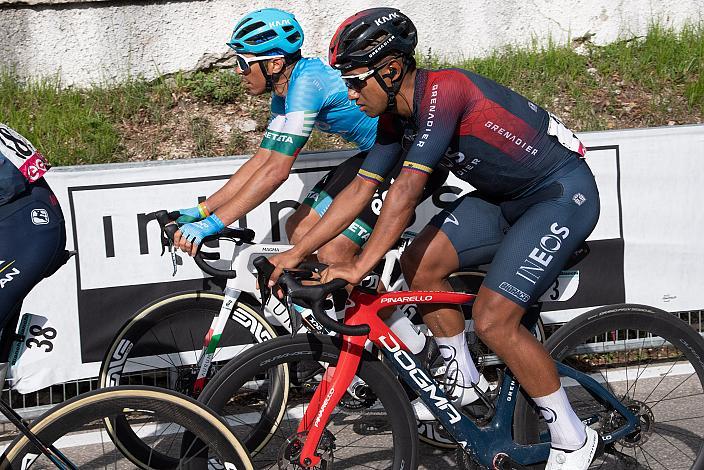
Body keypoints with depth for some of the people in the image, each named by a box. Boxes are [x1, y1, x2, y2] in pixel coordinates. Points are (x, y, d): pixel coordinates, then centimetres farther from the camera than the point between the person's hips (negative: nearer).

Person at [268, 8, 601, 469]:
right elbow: (360, 189, 6)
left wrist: (360, 267, -30)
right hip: (506, 196, 9)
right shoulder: (396, 116, 1)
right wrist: (296, 253, 5)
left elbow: (407, 189, -31)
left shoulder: (442, 90, -27)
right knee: (420, 264, 2)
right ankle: (463, 380, 21)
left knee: (493, 318, -17)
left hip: (565, 193, -9)